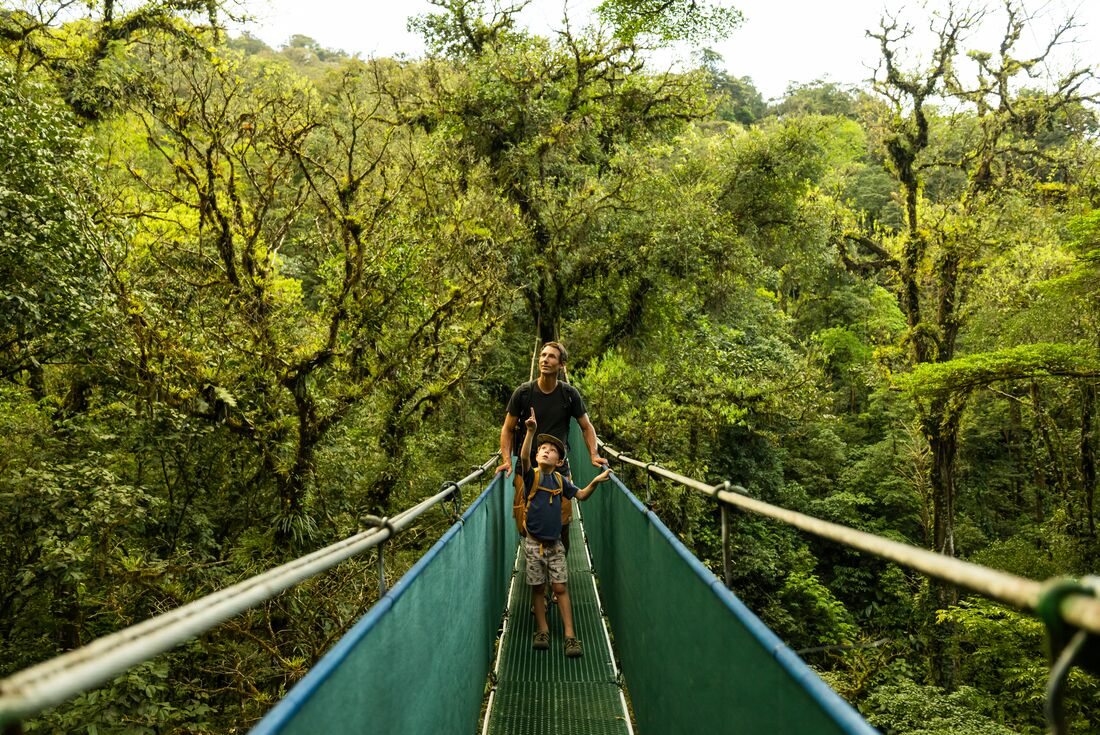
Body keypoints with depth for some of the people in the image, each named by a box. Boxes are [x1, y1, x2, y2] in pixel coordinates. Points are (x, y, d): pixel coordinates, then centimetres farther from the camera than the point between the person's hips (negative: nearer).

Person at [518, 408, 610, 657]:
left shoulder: (560, 480, 3)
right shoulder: (532, 475, -9)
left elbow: (581, 495, 14)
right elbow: (524, 457, -29)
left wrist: (595, 482, -5)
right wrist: (531, 431, -44)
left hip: (555, 543, 2)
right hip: (534, 543, -2)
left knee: (561, 588, 1)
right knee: (538, 588, 7)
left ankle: (570, 636, 4)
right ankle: (542, 631, 21)